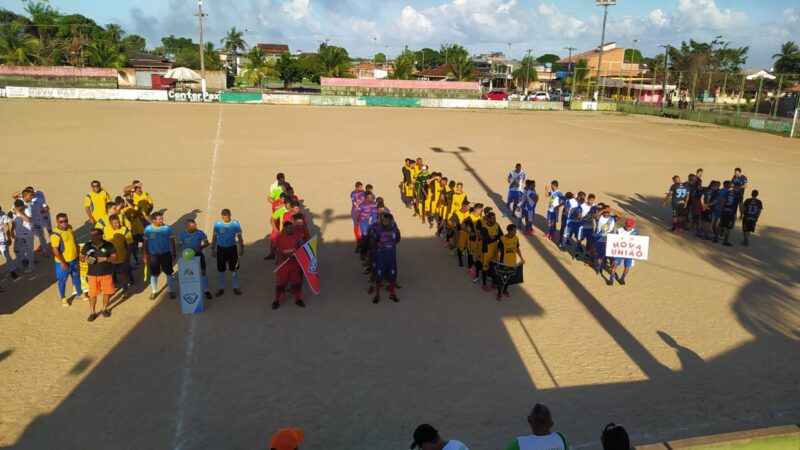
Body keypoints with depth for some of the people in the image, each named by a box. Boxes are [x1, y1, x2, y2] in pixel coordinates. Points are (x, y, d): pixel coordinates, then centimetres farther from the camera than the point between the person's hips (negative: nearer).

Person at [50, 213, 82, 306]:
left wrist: (76, 252, 18)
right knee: (62, 280, 13)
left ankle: (79, 293, 43)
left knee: (76, 276, 23)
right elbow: (55, 250, -25)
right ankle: (63, 298, 31)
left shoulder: (70, 227, -4)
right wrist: (63, 263, -22)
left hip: (74, 259, 7)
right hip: (62, 262, -6)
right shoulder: (55, 234, -26)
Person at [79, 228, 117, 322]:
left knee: (107, 292, 11)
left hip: (106, 274, -1)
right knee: (92, 294, 5)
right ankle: (93, 312, 21)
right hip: (92, 274, 1)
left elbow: (115, 258, -7)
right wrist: (85, 260, -18)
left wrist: (105, 259, -24)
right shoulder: (87, 245, -4)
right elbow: (81, 257, 5)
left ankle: (104, 309, 33)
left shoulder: (108, 245, -9)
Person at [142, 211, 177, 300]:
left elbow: (172, 241, 0)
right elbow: (145, 242, 2)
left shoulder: (167, 228, -8)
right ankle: (154, 291, 29)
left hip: (166, 253, 0)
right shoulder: (148, 229, -6)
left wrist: (173, 253, 1)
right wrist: (145, 255, 2)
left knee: (169, 273, 7)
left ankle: (171, 290, 23)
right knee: (154, 274, 11)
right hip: (153, 254, 0)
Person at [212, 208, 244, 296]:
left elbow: (239, 237, 1)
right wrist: (213, 249, 0)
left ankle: (235, 287, 25)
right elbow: (214, 237, 0)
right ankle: (220, 288, 23)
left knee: (234, 269, 9)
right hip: (221, 248, 0)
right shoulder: (217, 224, -9)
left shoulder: (235, 223, -8)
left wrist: (241, 248, 3)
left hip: (232, 248, 0)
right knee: (220, 270, 8)